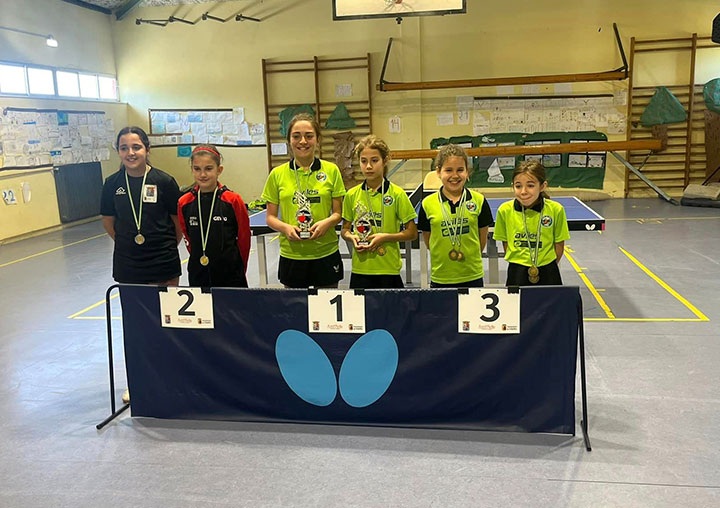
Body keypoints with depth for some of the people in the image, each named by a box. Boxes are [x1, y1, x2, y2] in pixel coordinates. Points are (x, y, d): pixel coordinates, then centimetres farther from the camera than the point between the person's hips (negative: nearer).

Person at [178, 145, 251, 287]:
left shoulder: (233, 200, -10)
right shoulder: (184, 203, -1)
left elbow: (244, 238, -1)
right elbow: (188, 238, 12)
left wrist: (239, 268, 6)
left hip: (230, 276, -2)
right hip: (197, 276, 3)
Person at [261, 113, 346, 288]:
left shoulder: (331, 170, 1)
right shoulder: (277, 174, 2)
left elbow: (338, 212, 4)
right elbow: (270, 217, 6)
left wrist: (327, 222, -16)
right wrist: (285, 227, -14)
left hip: (326, 253, 0)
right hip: (291, 255, 1)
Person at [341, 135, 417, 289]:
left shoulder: (397, 194, -3)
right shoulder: (352, 195, 5)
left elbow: (412, 233, -1)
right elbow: (345, 229, 14)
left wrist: (385, 237, -14)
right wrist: (351, 237, -8)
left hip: (389, 269, -2)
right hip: (360, 269, 2)